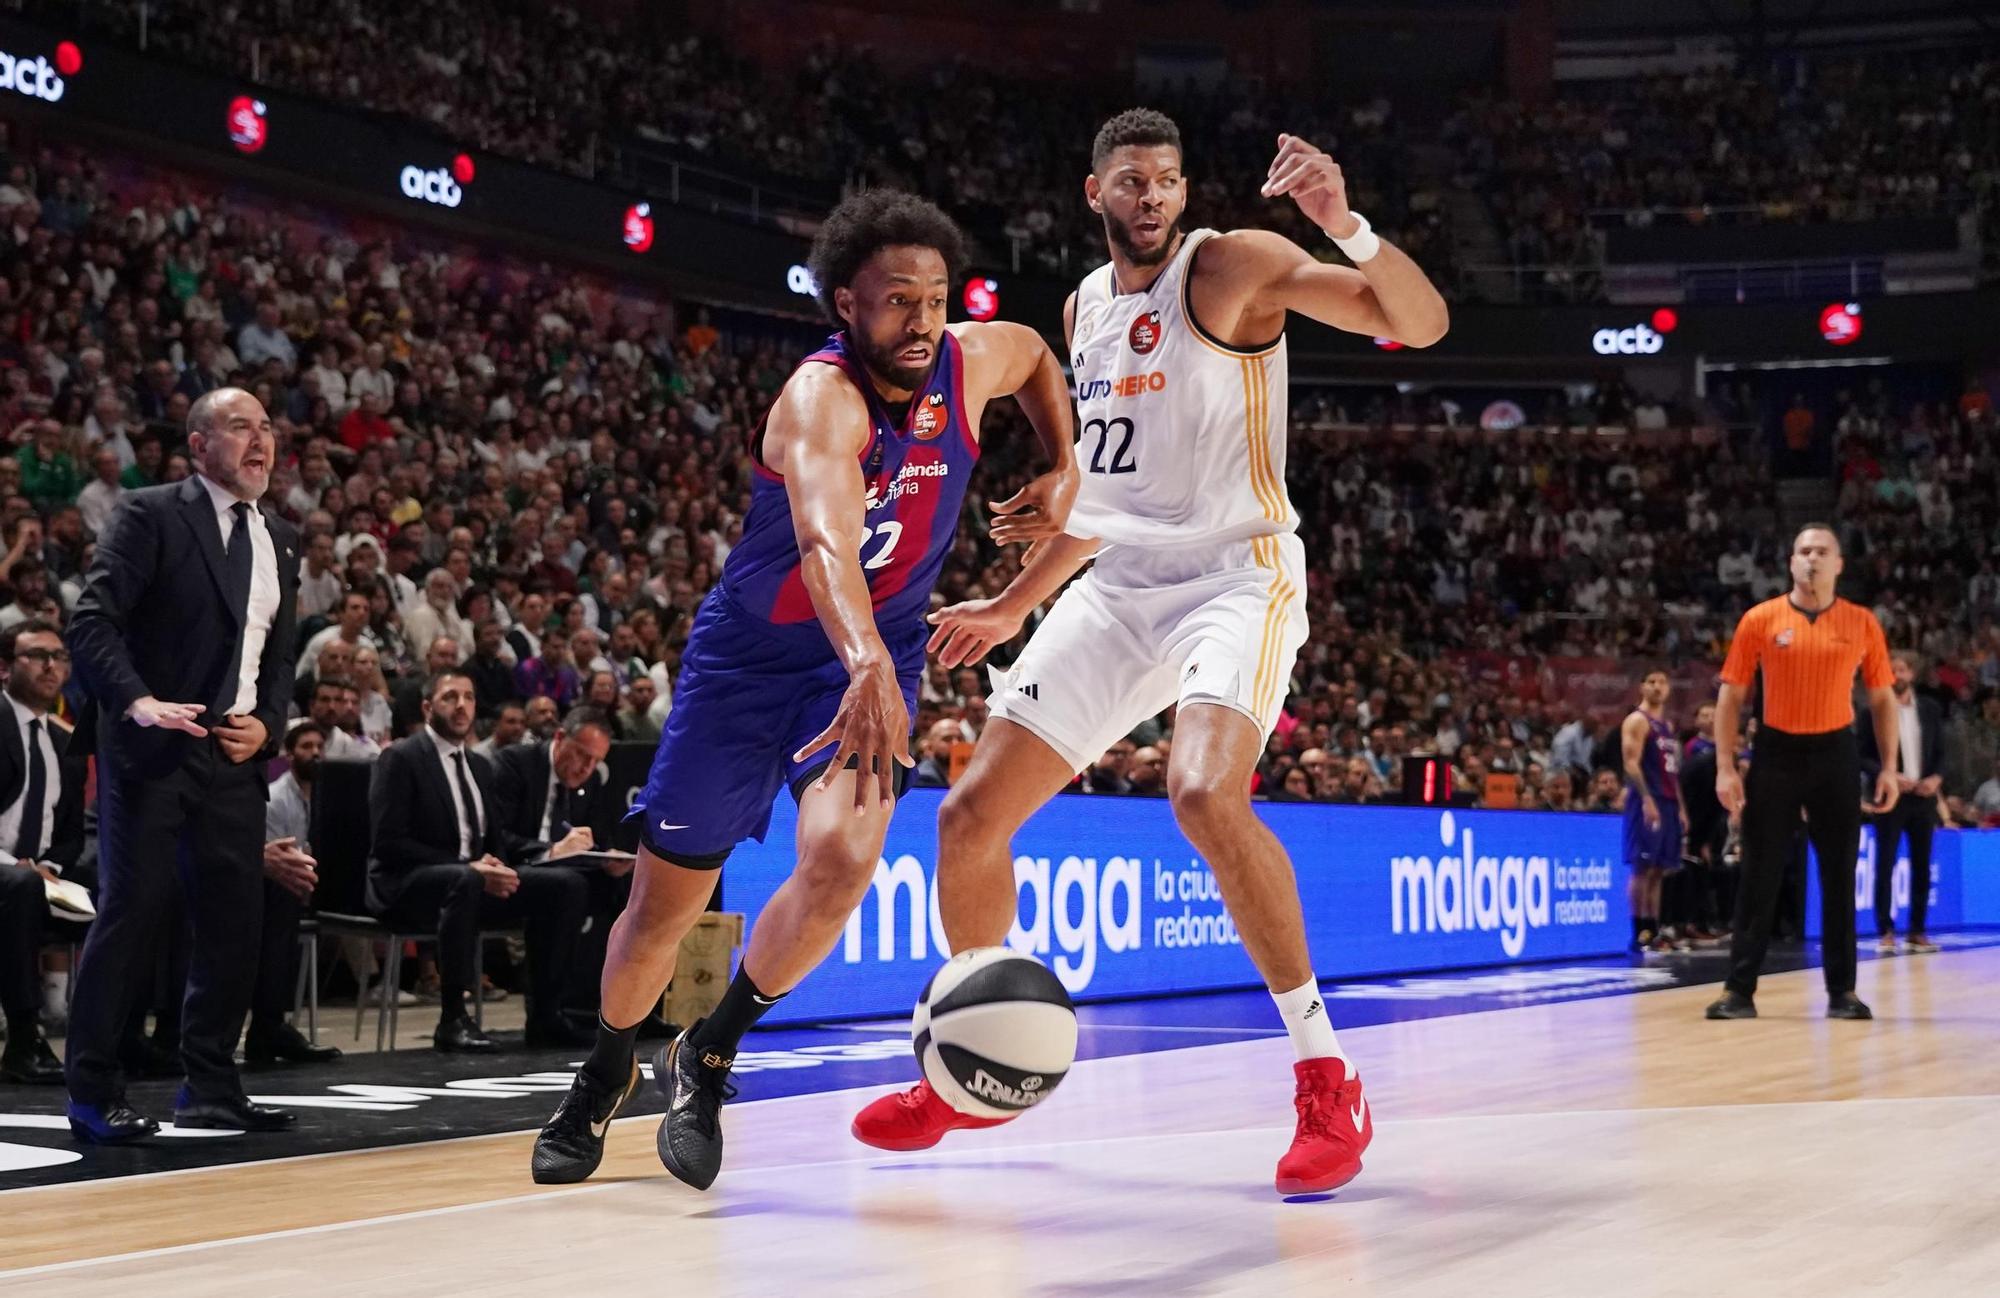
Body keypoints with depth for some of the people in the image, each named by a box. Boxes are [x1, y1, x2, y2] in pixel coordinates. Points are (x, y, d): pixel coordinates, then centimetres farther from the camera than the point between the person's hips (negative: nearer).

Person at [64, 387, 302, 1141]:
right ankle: (93, 1094, 2)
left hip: (236, 754, 6)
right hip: (154, 746, -6)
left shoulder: (279, 539, 15)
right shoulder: (150, 516, -5)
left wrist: (267, 724, 2)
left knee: (236, 924, 6)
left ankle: (210, 1092, 17)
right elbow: (92, 622, -13)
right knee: (130, 911, -6)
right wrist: (137, 702, -27)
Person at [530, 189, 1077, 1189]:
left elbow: (1036, 353, 17)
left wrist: (1064, 471, 2)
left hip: (874, 657, 3)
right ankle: (606, 1072, 39)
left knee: (840, 857, -25)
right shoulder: (820, 398, -30)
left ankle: (707, 1062, 0)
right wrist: (868, 668, -67)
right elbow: (826, 541, -50)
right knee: (664, 901, 6)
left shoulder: (970, 363, -11)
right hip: (748, 655, -3)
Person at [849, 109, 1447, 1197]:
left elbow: (1421, 322, -19)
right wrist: (1012, 606, 27)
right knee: (969, 813, 2)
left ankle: (1325, 1074, -21)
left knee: (1205, 795, -33)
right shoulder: (1085, 307, 14)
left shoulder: (1235, 267, -7)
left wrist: (1346, 226, -36)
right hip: (1119, 586, 7)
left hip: (1236, 572, -7)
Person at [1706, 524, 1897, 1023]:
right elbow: (1731, 697, 2)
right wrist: (1725, 767, -5)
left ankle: (1842, 991, 11)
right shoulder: (1760, 620, -1)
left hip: (1835, 755, 1)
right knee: (1759, 876, 0)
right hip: (1776, 752, -1)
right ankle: (1739, 989, 4)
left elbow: (1883, 699, 9)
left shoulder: (1862, 623, 3)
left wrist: (1889, 768, 1)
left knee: (1839, 877, 4)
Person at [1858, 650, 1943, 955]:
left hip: (1923, 796, 4)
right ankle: (1885, 932, -1)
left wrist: (1936, 778, -7)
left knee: (1922, 867, 6)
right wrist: (1887, 776, -18)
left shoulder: (1930, 709, 8)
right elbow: (1860, 754, -5)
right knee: (1885, 866, -5)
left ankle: (1917, 931, 12)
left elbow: (1941, 752, 11)